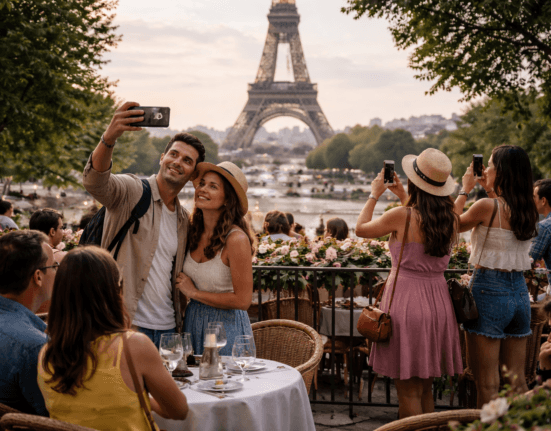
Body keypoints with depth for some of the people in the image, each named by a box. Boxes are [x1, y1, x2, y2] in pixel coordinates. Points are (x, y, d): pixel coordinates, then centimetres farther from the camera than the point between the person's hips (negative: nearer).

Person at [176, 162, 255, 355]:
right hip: (192, 321, 6)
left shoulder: (236, 239, -19)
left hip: (227, 327, -6)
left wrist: (194, 292, -12)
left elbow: (242, 300, -19)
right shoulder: (193, 231, 0)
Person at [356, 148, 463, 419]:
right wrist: (403, 197, 27)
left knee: (408, 391, 4)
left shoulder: (401, 217, -17)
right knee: (426, 389, 19)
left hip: (406, 300, -6)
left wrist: (374, 195, 12)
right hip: (438, 302, 6)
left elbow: (361, 228, 0)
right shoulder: (451, 219, 0)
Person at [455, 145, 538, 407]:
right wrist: (489, 189, 22)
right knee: (516, 380, 14)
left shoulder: (488, 206, -15)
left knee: (487, 383, 1)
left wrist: (465, 189, 8)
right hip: (520, 290, 7)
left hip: (489, 290, -7)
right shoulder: (528, 210, 4)